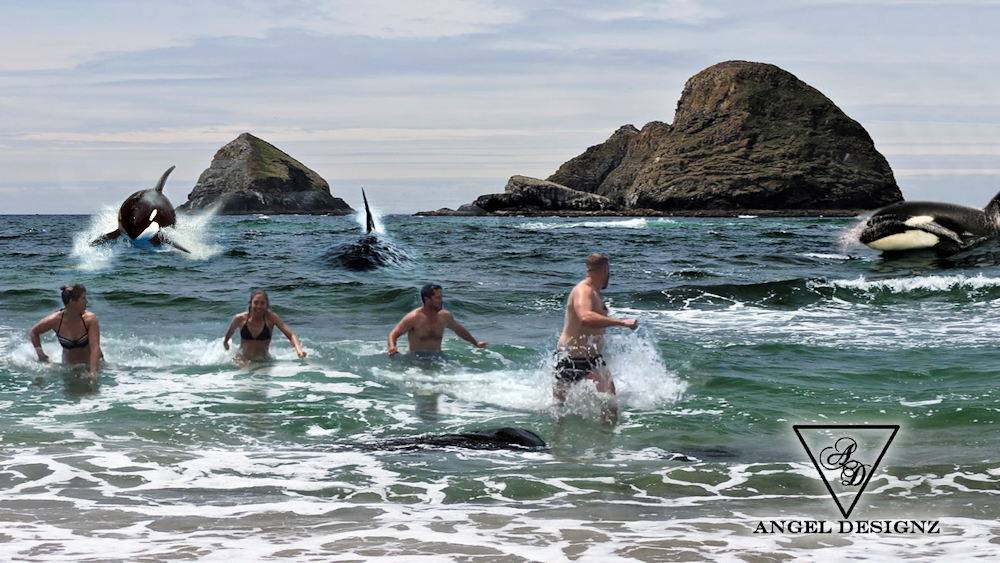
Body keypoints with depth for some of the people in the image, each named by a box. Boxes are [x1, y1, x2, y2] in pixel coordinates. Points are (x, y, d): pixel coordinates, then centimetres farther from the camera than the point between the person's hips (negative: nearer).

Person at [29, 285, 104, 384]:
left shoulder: (90, 319, -22)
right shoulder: (55, 321, -19)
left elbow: (95, 347, -29)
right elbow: (33, 333, 1)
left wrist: (93, 372, -42)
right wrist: (40, 354, -9)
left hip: (92, 363, -2)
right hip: (69, 364, 2)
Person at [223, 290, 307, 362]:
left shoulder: (270, 318, -14)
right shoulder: (240, 319, -10)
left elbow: (290, 335, -23)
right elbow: (231, 331, 14)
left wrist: (298, 349, -42)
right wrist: (225, 342, 33)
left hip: (263, 361, 1)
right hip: (242, 360, -1)